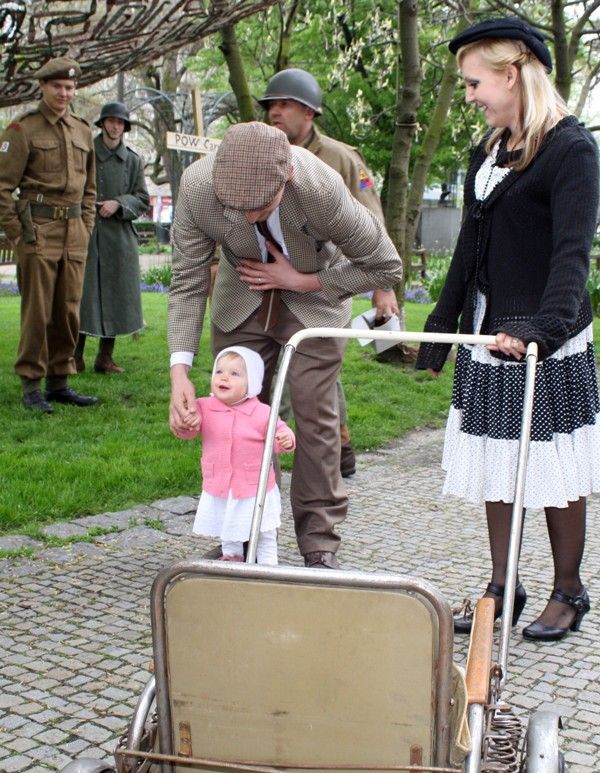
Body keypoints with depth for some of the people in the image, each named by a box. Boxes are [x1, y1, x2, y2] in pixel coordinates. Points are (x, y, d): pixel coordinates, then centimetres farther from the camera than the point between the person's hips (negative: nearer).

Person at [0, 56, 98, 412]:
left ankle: (60, 382, 17)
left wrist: (86, 229, 11)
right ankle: (31, 386, 5)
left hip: (75, 235, 5)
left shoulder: (83, 131, 14)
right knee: (37, 312, -3)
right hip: (38, 232, -5)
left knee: (69, 312, 7)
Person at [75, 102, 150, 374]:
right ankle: (75, 356, 4)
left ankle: (105, 357, 15)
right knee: (82, 293, -4)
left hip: (119, 235, 3)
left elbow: (143, 199, 9)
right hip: (85, 232, -3)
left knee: (115, 296, 5)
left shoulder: (133, 160, 10)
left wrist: (119, 203, -7)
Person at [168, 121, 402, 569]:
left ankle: (320, 547, 7)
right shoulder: (197, 186, -29)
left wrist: (298, 281, -23)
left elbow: (387, 268, -21)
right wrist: (180, 372, -29)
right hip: (241, 302, 3)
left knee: (316, 417, -5)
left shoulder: (323, 191, -36)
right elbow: (188, 282, -19)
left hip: (312, 301, -2)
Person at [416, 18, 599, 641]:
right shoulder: (488, 152, 13)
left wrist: (543, 326, -38)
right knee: (496, 470, 12)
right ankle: (501, 589, 23)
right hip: (486, 336, 8)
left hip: (547, 345, -7)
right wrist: (441, 324, 17)